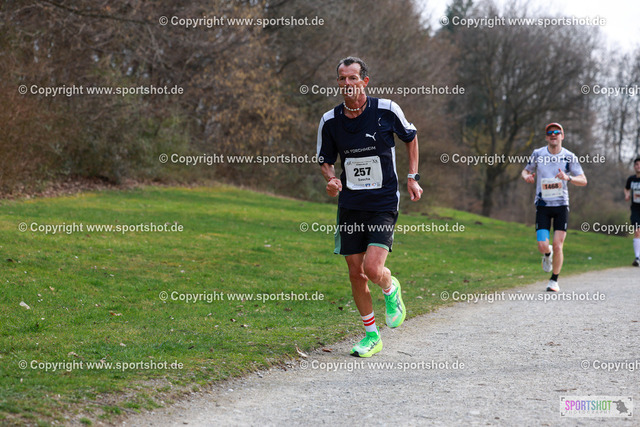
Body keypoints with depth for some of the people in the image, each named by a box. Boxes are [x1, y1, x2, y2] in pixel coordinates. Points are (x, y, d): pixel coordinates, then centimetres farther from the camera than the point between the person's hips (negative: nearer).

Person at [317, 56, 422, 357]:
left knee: (373, 269, -17)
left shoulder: (387, 110, -8)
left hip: (383, 203, -3)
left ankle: (391, 290, 20)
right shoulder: (329, 120, -2)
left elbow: (410, 137, 10)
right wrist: (331, 180, -11)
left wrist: (412, 177, 6)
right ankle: (371, 335, 22)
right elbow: (325, 160, 11)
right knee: (356, 274, 4)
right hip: (350, 205, 3)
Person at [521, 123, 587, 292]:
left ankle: (554, 280, 14)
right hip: (542, 205, 0)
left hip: (561, 205, 0)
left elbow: (583, 181, -3)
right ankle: (548, 254, 28)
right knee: (543, 247, -11)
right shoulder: (538, 154, -1)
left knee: (558, 247, -7)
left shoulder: (569, 157, -3)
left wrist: (568, 178, -23)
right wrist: (527, 176, -11)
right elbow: (525, 171, 14)